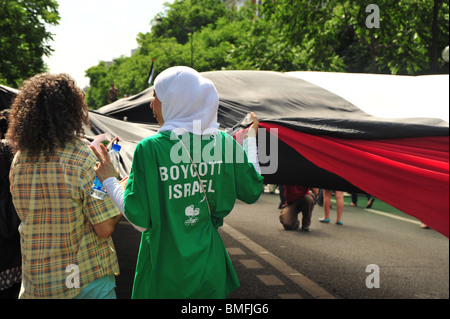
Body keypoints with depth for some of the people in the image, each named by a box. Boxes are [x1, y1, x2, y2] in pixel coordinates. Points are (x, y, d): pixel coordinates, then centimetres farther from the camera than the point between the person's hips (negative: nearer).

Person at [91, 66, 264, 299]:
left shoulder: (150, 148, -18)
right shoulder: (224, 143, -7)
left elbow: (139, 219, -15)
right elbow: (253, 193, 5)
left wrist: (108, 180, 0)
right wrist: (251, 140, 17)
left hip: (164, 274, -3)